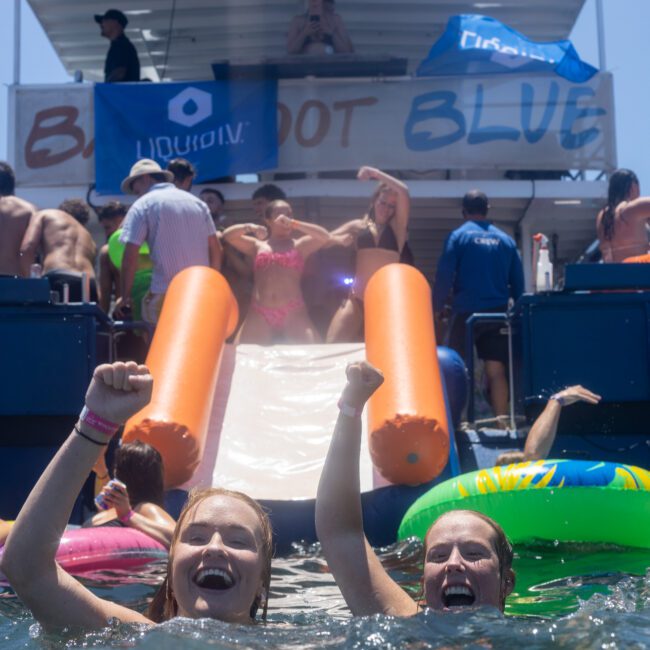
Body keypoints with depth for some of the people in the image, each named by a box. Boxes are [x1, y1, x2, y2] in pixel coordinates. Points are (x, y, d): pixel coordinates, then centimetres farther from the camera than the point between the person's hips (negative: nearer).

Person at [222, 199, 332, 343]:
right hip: (260, 313, 1)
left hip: (294, 312, -1)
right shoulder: (257, 245, 18)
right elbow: (227, 236, 10)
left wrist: (293, 223, -5)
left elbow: (325, 236, 0)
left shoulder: (300, 245, 14)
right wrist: (249, 227, -9)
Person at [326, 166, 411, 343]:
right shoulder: (359, 226, 11)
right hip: (357, 297, 1)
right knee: (332, 345, -11)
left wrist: (375, 173, -6)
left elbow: (403, 192, -5)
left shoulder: (397, 226, 7)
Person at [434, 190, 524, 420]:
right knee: (496, 370, 2)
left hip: (466, 312, -3)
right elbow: (518, 281, 10)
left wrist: (437, 307, 0)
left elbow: (444, 276, -7)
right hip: (497, 313, 3)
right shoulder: (505, 239, 9)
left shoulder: (458, 236, -1)